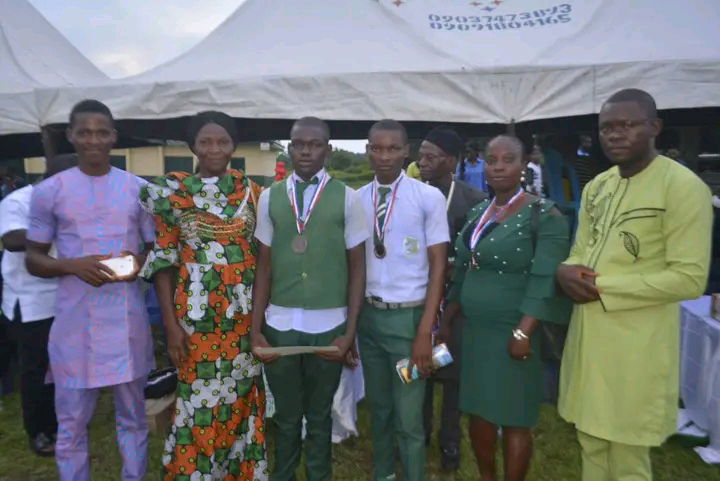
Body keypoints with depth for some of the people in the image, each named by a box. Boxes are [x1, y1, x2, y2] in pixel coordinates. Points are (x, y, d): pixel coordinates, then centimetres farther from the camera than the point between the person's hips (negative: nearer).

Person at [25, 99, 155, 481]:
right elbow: (33, 260, 4)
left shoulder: (140, 189, 4)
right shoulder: (48, 191, 0)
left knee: (133, 417, 15)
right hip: (75, 321, -1)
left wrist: (140, 261, -12)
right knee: (71, 424, 10)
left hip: (128, 320, 1)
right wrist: (73, 266, -16)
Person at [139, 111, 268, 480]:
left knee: (242, 394, 14)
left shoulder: (250, 190, 4)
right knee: (199, 395, 7)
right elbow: (164, 258, -3)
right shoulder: (173, 191, -3)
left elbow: (263, 251, 7)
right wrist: (171, 323, -8)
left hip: (244, 310, 3)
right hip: (196, 309, -2)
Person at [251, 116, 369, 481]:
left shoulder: (345, 197, -1)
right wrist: (256, 328, 3)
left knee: (320, 416, 16)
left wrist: (350, 331, -4)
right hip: (279, 325, 2)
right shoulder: (270, 197, 4)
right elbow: (264, 267, 6)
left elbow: (357, 268, 1)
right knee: (285, 416, 17)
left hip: (329, 326, -1)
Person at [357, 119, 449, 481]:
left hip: (408, 316, -3)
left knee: (408, 416, 4)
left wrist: (425, 330, -11)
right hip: (368, 315, 4)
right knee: (378, 407, 20)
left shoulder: (429, 198, -9)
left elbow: (438, 265, -7)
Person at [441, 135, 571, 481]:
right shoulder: (477, 213, 9)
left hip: (513, 334, -6)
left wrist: (523, 333, -23)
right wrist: (446, 322, 12)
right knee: (477, 410, 16)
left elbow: (545, 281, -18)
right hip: (474, 331, 7)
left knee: (512, 418, 7)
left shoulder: (543, 215, -10)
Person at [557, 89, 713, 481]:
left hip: (635, 345, -6)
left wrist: (602, 287, -18)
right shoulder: (596, 187, 10)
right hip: (588, 336, 7)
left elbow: (689, 278, -17)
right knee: (592, 445, 21)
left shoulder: (683, 186, -12)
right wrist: (567, 272, -9)